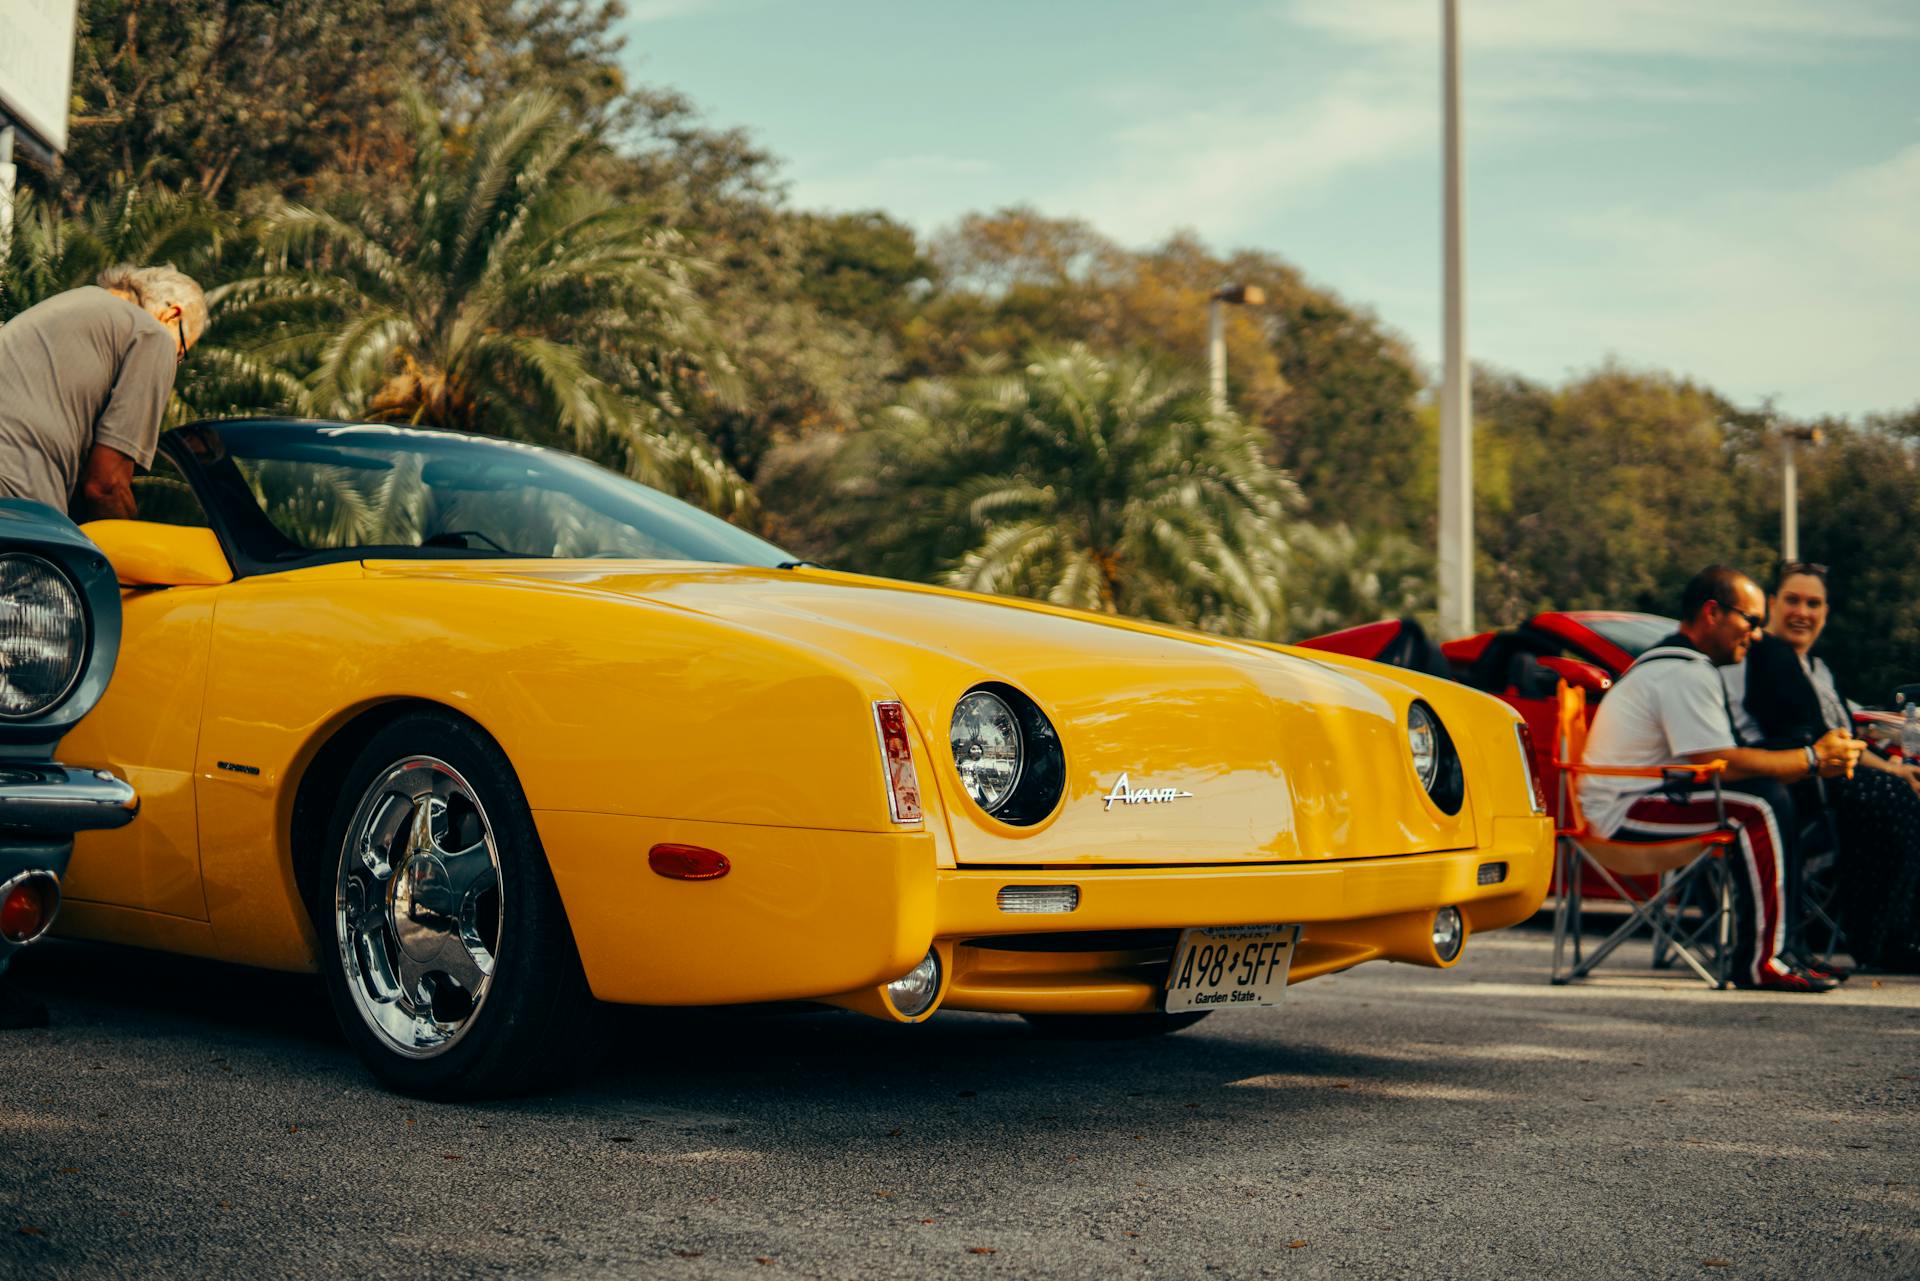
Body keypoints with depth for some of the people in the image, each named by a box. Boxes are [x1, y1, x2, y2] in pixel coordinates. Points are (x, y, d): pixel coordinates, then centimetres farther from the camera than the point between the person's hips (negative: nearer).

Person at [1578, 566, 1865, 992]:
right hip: (1624, 812, -11)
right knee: (1761, 804, -23)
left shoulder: (1670, 662, 19)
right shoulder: (1685, 674, -16)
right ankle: (1759, 963, -23)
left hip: (1626, 803, 11)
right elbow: (1721, 764, -23)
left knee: (1768, 794, 4)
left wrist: (1819, 757, 5)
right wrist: (1812, 759, -14)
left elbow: (1719, 760, 16)